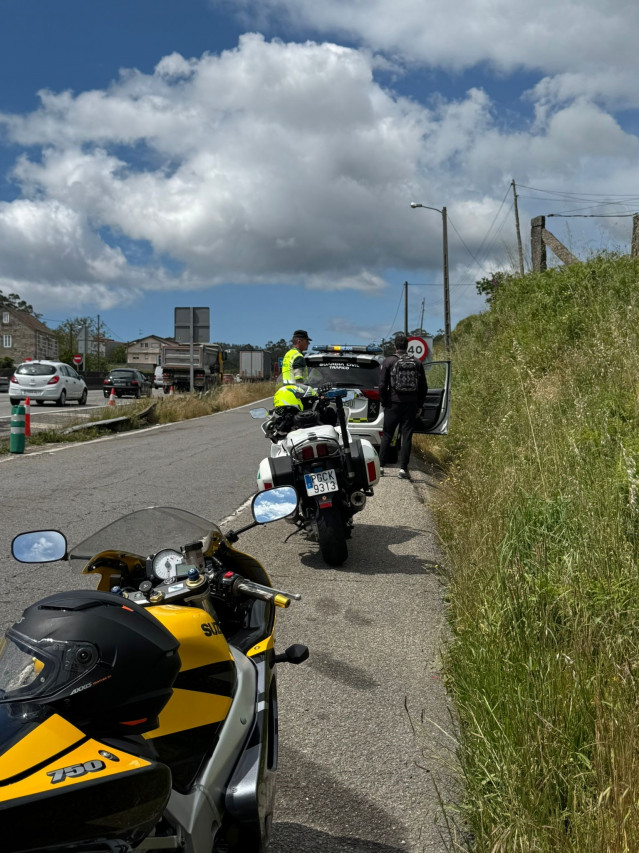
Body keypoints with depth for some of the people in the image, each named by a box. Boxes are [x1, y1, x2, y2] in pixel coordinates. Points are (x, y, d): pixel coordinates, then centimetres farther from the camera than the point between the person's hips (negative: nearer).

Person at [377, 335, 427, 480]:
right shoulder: (417, 363, 7)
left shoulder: (388, 362, -3)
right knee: (407, 436, 3)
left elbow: (382, 385, -5)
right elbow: (423, 387, 8)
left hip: (393, 404, -1)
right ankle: (403, 468, -1)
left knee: (387, 435, 8)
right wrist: (419, 405, 15)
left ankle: (380, 465, 10)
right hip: (411, 405, 2)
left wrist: (383, 403, 5)